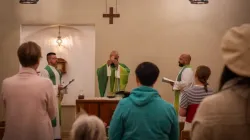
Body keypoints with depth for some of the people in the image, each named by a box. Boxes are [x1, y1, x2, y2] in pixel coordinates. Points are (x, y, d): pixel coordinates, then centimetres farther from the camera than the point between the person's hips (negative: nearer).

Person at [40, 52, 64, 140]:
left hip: (57, 96, 9)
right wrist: (56, 87, -19)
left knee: (57, 116, 12)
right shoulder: (45, 70, -12)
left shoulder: (57, 71, 16)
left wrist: (61, 92, 8)